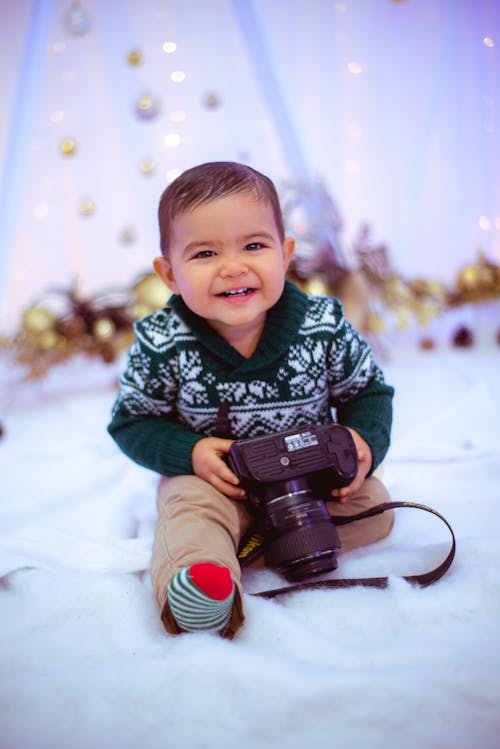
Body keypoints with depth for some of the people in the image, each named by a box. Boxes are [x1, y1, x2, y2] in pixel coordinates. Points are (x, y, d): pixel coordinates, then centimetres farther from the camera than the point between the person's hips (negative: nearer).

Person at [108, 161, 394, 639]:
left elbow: (369, 390, 0)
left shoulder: (323, 327, -16)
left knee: (374, 507, -16)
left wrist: (365, 441, -20)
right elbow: (132, 421, -6)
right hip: (210, 478, -2)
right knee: (189, 509, -29)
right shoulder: (162, 344, -17)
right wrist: (190, 453, -23)